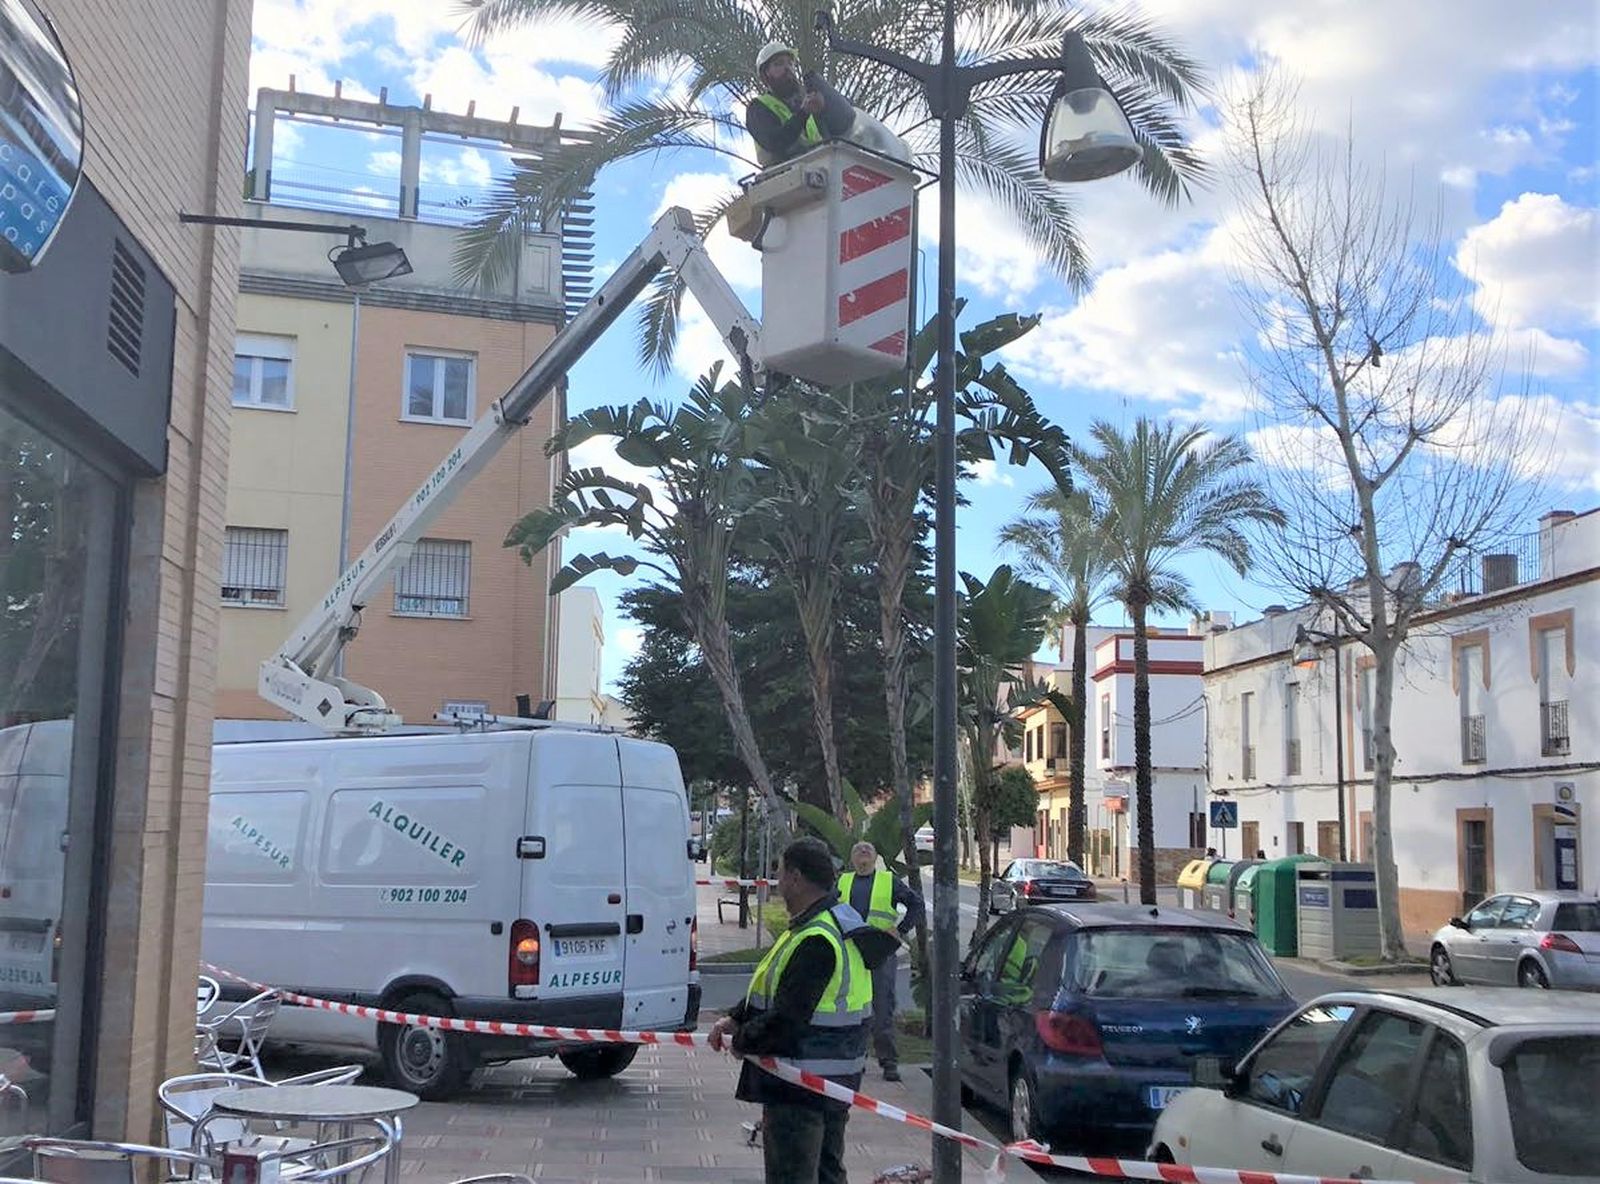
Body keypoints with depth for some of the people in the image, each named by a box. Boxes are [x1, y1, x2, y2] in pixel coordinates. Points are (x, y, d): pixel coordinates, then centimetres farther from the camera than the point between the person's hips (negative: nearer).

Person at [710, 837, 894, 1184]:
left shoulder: (816, 941, -26)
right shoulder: (840, 920, 8)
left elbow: (787, 1020, -28)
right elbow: (777, 988, 16)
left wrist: (741, 1041, -11)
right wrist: (735, 1018, 6)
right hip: (835, 1079, 11)